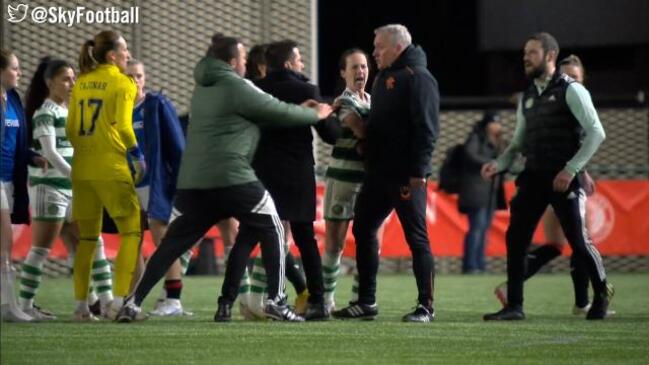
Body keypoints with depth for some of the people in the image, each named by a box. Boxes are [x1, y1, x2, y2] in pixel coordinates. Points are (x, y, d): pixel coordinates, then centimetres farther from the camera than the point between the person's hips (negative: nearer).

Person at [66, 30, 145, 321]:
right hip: (111, 167, -6)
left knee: (87, 238, 13)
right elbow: (123, 126, -13)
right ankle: (119, 302, -12)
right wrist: (138, 156, -2)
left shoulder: (81, 83, 11)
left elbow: (70, 128, 11)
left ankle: (80, 305, 11)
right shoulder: (122, 83, -5)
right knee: (131, 231, -1)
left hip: (82, 167, 6)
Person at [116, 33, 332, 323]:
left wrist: (301, 110, 28)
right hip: (231, 178, -7)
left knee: (172, 243, 7)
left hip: (193, 180, 7)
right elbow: (278, 112, 3)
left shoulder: (204, 88, 21)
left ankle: (134, 302, -4)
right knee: (271, 231, 10)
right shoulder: (235, 87, -4)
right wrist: (315, 114, 21)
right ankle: (276, 301, 3)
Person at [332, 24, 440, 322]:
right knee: (363, 231, 10)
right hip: (378, 173, 10)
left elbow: (426, 127, -17)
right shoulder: (384, 78, 18)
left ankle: (426, 306, -2)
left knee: (416, 237, -5)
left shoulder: (418, 78, -10)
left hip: (406, 175, -10)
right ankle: (366, 302, 17)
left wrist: (418, 171, -22)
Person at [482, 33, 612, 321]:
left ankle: (601, 296, 19)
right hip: (533, 177, 6)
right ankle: (514, 306, -3)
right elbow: (518, 143, 20)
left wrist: (571, 170, -17)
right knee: (515, 238, -6)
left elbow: (596, 133, -11)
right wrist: (498, 164, 0)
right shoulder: (527, 98, 16)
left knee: (578, 240, -3)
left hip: (563, 178, -6)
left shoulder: (570, 91, -5)